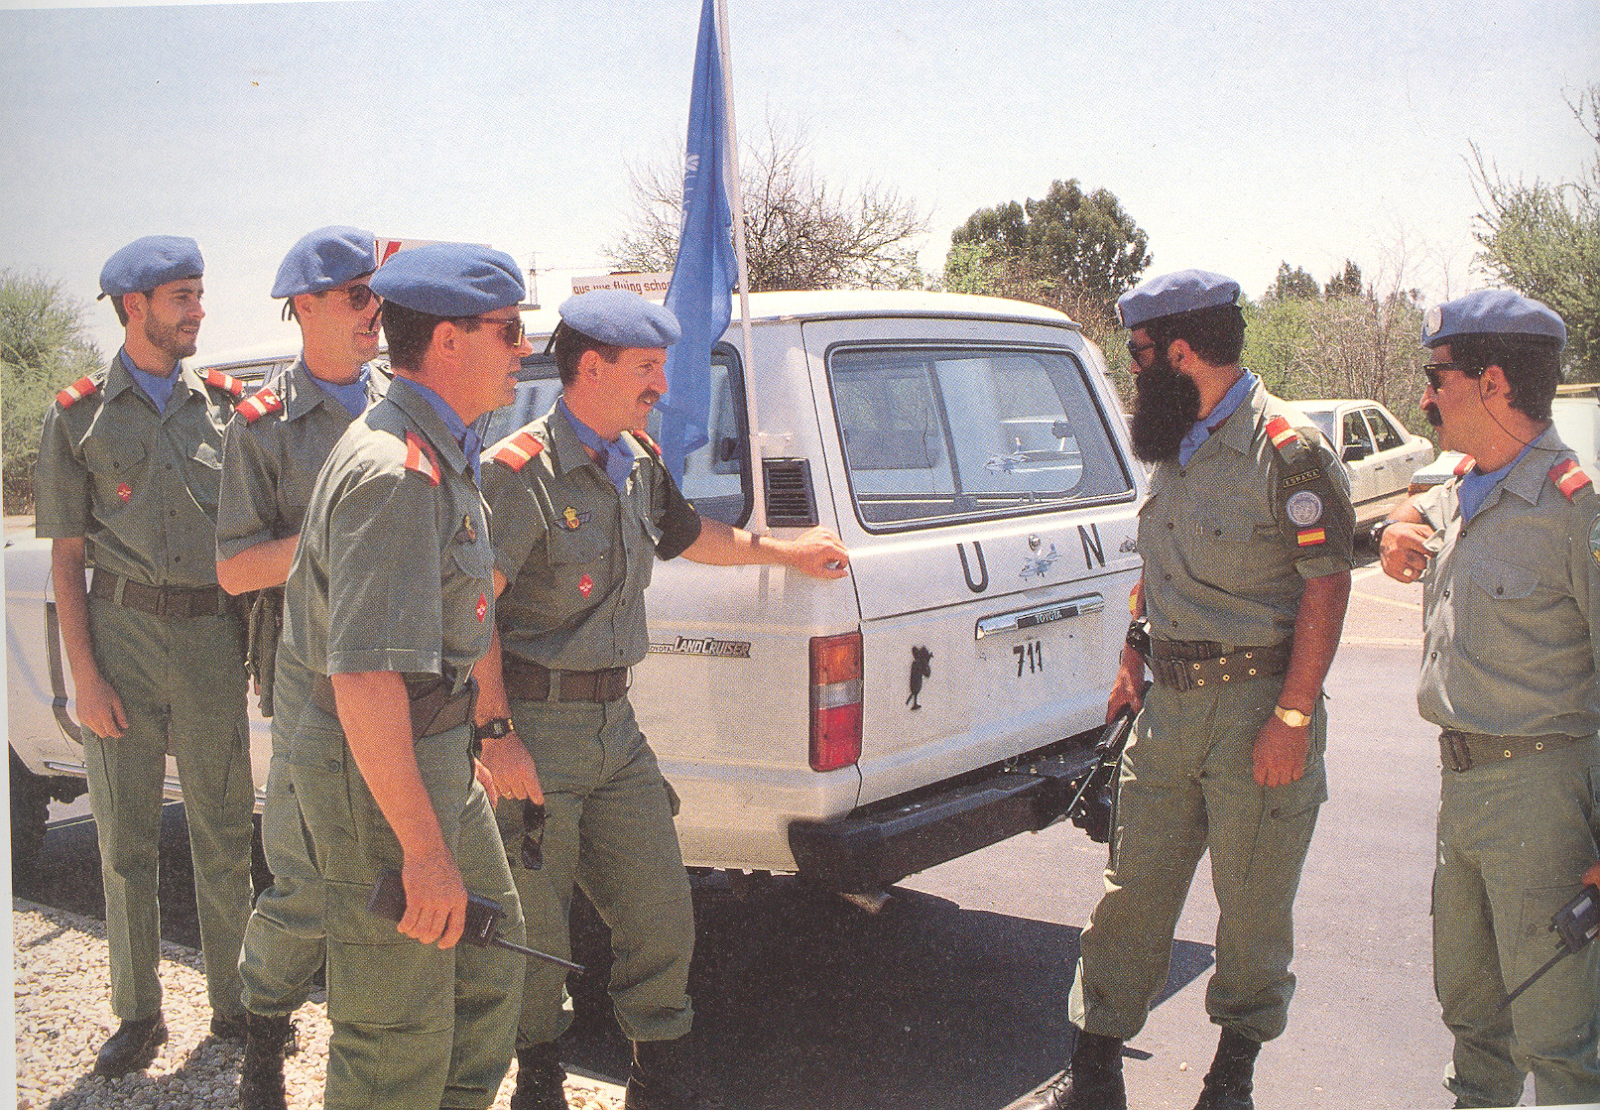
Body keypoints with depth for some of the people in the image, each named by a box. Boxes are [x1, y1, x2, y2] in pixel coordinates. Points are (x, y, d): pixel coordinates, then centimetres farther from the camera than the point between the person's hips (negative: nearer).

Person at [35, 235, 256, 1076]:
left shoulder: (223, 403, 8)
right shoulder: (79, 416, 4)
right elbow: (67, 556, 2)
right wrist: (85, 675, -6)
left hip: (212, 635, 1)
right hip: (122, 633, -1)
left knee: (224, 833, 7)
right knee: (126, 839, 6)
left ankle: (236, 1004, 20)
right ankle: (137, 1015, 20)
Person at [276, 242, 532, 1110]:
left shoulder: (437, 453, 10)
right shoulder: (397, 475, -24)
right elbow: (365, 680, -29)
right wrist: (423, 850, -26)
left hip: (430, 749, 10)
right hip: (376, 770, -10)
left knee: (489, 967, 21)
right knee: (398, 1035, 2)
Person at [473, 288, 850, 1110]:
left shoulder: (639, 463, 10)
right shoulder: (521, 471, -14)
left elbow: (683, 533, 30)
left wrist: (787, 550, 36)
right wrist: (496, 732, -21)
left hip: (616, 725, 7)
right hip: (534, 728, -7)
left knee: (662, 921, 9)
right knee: (535, 929, 6)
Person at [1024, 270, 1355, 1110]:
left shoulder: (1286, 449, -12)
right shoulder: (1174, 446, 12)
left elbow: (1327, 585, -15)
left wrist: (1292, 718, -18)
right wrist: (1134, 653, 17)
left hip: (1256, 706, -7)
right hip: (1170, 699, 7)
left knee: (1253, 907, 7)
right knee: (1132, 890, 8)